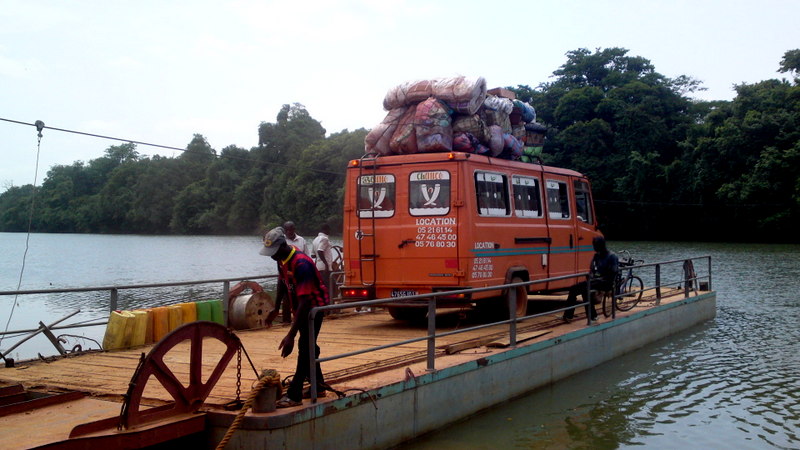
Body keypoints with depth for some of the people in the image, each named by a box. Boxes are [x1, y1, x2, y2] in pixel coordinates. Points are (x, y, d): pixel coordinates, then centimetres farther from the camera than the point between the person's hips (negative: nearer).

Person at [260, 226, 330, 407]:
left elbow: (304, 300, -36)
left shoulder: (301, 264, -33)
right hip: (301, 308, 9)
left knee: (305, 349, -10)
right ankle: (318, 387, 28)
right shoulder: (282, 259, -5)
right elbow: (283, 282, 15)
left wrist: (291, 335, -38)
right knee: (309, 347, 16)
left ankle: (294, 396, -9)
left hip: (314, 307, -9)